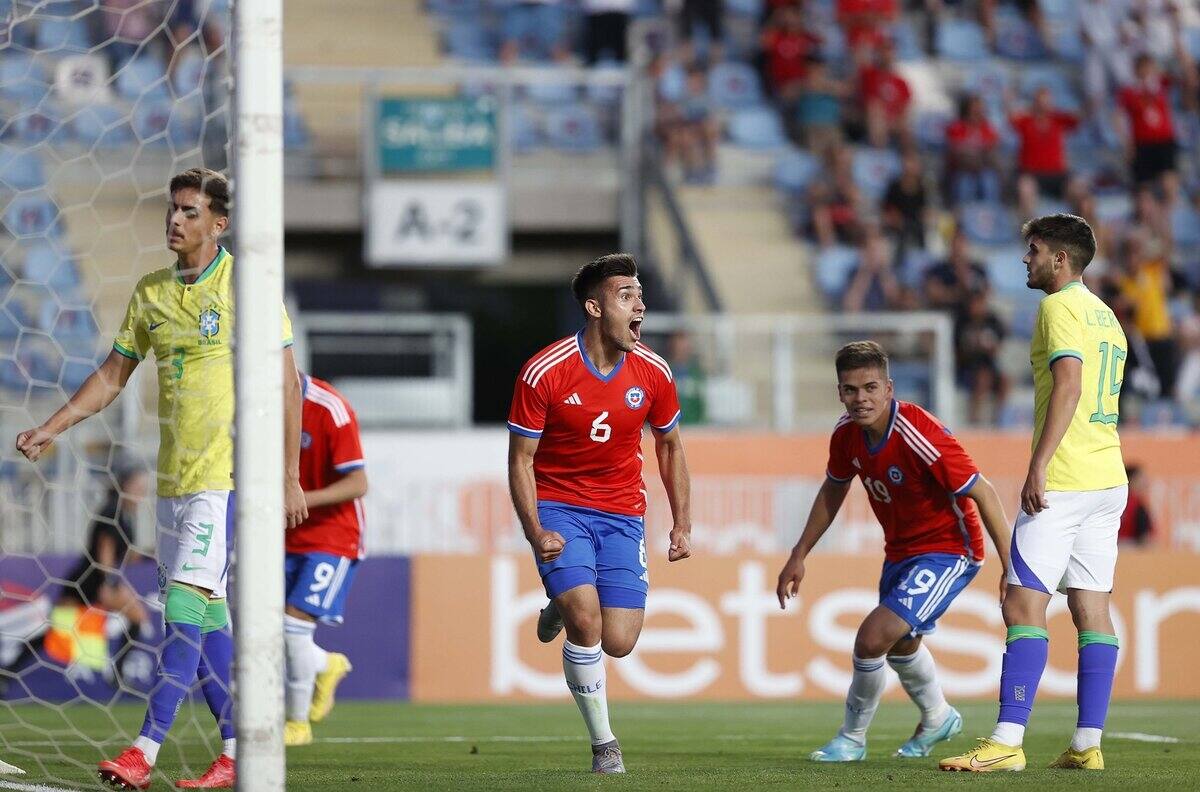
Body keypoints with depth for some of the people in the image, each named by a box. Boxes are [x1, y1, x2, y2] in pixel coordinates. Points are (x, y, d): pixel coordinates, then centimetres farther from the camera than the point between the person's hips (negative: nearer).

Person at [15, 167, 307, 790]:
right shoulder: (150, 292, 12)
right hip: (172, 476, 7)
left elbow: (286, 382, -4)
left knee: (185, 604, -14)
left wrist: (290, 475, -7)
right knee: (207, 614, 7)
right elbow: (112, 375, 20)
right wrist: (51, 429, 11)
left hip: (225, 474, -7)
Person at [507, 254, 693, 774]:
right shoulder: (544, 373, -15)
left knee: (618, 643, -7)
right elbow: (521, 459, -8)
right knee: (586, 622, -22)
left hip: (621, 512, 3)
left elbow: (670, 447, 12)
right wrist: (536, 533, -18)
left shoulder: (653, 373, -4)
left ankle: (563, 608, 29)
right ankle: (603, 744, -4)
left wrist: (682, 525, 7)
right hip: (558, 505, -3)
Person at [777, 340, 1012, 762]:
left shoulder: (920, 435, -31)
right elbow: (833, 489, 11)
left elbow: (982, 494, -26)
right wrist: (799, 556, 14)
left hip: (948, 550, -8)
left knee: (873, 637, -21)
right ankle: (937, 718, 58)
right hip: (900, 550, 8)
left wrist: (1011, 568, -27)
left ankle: (852, 739, 2)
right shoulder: (847, 432, -9)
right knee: (900, 645, 29)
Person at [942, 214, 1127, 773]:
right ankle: (1087, 744, 4)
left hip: (1064, 478, -9)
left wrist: (1038, 466, -23)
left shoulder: (1060, 307, -8)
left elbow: (1069, 385, -20)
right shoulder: (1105, 315, 20)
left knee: (1023, 605, -11)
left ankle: (1007, 741, -17)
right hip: (1109, 479, 9)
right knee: (1092, 610, 7)